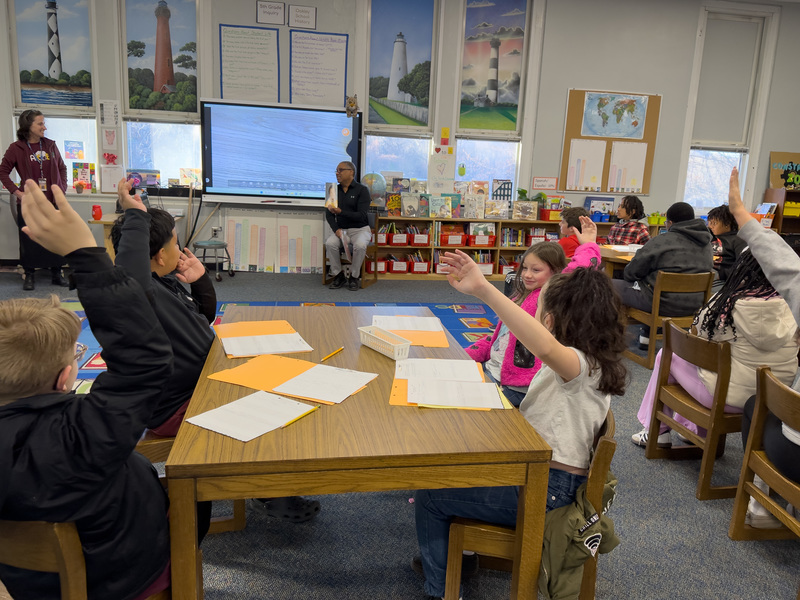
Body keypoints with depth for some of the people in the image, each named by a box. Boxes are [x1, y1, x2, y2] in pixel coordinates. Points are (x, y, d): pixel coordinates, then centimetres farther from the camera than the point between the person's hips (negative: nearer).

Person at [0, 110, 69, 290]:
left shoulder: (50, 145, 5)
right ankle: (29, 275, 16)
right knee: (29, 240, 4)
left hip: (53, 202, 3)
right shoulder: (16, 148, -4)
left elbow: (62, 168, 14)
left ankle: (56, 274, 17)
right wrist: (17, 192, -9)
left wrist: (62, 188, 2)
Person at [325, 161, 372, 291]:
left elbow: (361, 215, -16)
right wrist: (336, 229, -14)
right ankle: (338, 275, -10)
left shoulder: (362, 190, -6)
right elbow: (329, 214, 5)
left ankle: (355, 277, -13)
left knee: (359, 245, -35)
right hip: (341, 229, 4)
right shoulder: (334, 190, 8)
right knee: (330, 243, -27)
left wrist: (340, 212, -29)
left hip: (360, 229, -4)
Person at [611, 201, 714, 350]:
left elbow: (631, 273, -8)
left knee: (610, 285, 4)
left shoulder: (663, 241, -14)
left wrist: (627, 273, 15)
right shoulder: (706, 243, 7)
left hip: (664, 303, -8)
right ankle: (647, 335, 36)